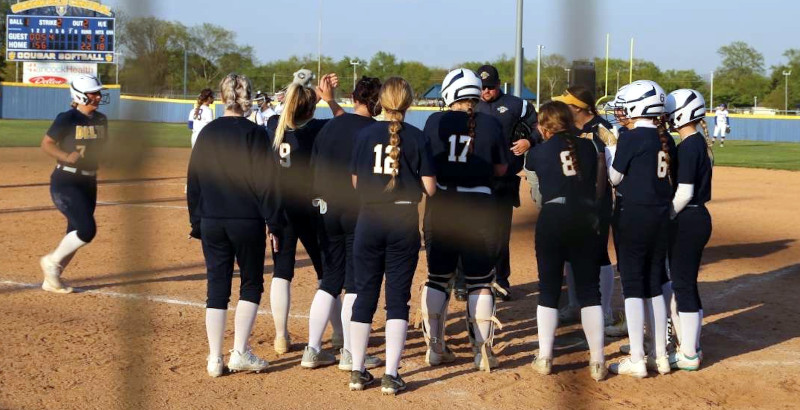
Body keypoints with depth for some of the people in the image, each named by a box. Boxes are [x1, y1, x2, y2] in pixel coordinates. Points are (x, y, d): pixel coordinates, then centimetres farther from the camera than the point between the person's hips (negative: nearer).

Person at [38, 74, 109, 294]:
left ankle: (51, 280, 20)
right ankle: (51, 262, 2)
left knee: (75, 234, 9)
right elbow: (46, 144, -12)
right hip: (66, 183, -8)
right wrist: (66, 157, -26)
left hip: (88, 183, 8)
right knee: (87, 229, -18)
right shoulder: (67, 119, -13)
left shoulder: (100, 119, 8)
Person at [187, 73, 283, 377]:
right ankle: (240, 352, 3)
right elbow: (267, 182, -9)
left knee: (217, 287, 8)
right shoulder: (254, 134, -8)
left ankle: (215, 359, 7)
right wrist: (273, 224, -2)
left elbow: (194, 180, 8)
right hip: (247, 221, -3)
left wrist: (197, 222, 16)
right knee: (251, 284, 11)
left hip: (211, 223, 3)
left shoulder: (207, 133, 4)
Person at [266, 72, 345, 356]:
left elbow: (294, 114, 16)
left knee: (281, 273, 8)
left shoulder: (274, 126, -5)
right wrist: (329, 99, -6)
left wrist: (315, 94, 10)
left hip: (279, 211, 3)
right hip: (309, 211, -2)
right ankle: (338, 333, 19)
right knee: (326, 271, 12)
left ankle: (281, 337, 6)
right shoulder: (314, 130, -15)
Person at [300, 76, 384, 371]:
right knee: (356, 283, 2)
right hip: (360, 214, -5)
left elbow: (313, 170, 10)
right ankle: (349, 354, 6)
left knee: (330, 280, 14)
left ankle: (313, 350, 13)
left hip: (328, 211, 6)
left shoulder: (330, 127, 7)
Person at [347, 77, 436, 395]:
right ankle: (391, 375, -1)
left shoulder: (366, 135, -1)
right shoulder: (417, 138, -5)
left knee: (365, 294, 11)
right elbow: (429, 188, -6)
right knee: (398, 297, 3)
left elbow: (355, 183, 5)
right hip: (404, 221, -1)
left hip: (369, 220, 1)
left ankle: (358, 371, 14)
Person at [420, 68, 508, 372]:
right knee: (479, 281, 7)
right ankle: (482, 352, 7)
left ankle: (434, 348, 17)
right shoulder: (491, 125, -4)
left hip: (440, 207, 1)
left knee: (438, 276, 14)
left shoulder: (435, 122, -5)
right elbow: (501, 169, 7)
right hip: (478, 208, -1)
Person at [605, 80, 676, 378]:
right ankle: (660, 356, 17)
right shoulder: (666, 140, 7)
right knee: (655, 284, 14)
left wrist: (609, 154, 10)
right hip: (661, 216, 7)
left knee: (632, 285, -1)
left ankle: (636, 360, -2)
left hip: (634, 216, -7)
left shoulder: (631, 138, -13)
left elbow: (615, 178, -6)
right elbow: (669, 180, 11)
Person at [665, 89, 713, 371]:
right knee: (686, 283, 17)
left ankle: (689, 355, 2)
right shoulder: (699, 143, 12)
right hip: (698, 219, 10)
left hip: (688, 221, -10)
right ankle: (691, 345, 25)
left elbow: (684, 192, -21)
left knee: (683, 284, -3)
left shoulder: (688, 147, -18)